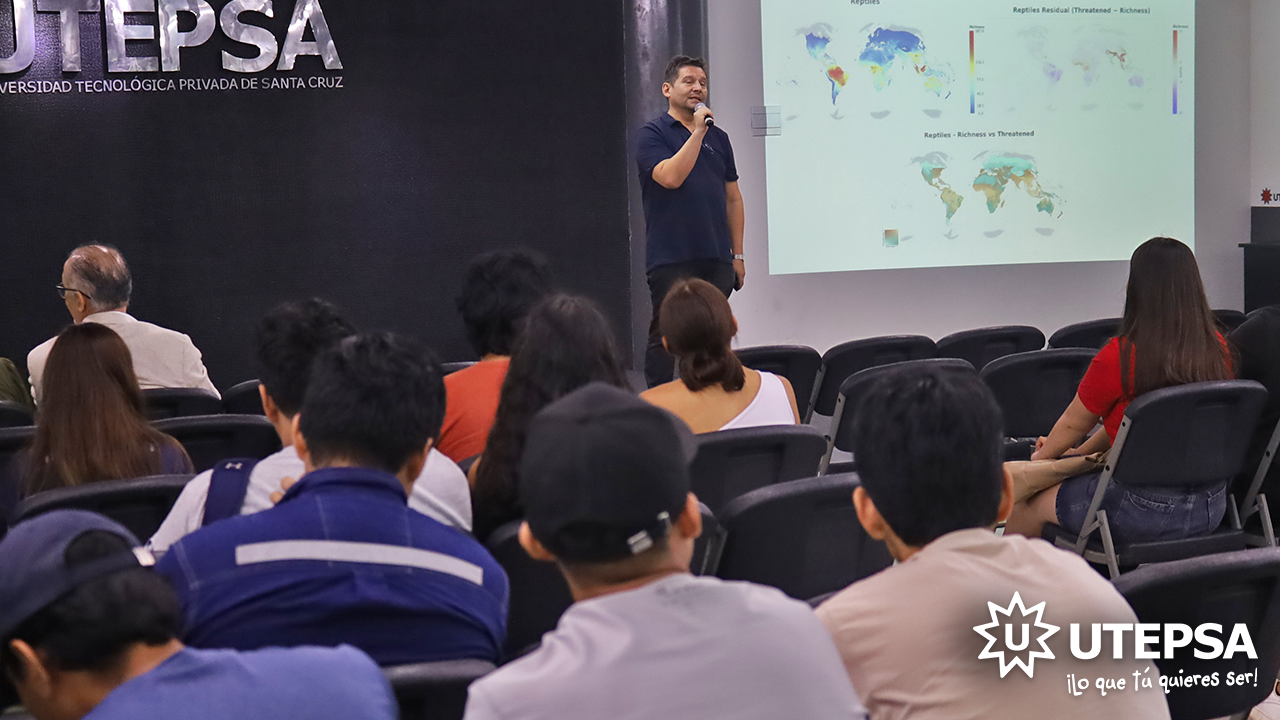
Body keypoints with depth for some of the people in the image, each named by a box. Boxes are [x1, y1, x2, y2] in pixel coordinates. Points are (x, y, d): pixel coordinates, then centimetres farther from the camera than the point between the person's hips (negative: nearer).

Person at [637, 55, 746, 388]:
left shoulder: (718, 137, 16)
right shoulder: (652, 134, -1)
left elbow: (733, 198, 17)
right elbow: (670, 177, -19)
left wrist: (738, 254, 12)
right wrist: (697, 131, -15)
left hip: (717, 260, 5)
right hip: (671, 260, -5)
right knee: (667, 338, -3)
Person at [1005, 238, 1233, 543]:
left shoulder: (1119, 357, -19)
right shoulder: (1218, 349, -1)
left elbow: (1074, 424, -1)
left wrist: (1043, 454, 21)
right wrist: (1080, 451, 23)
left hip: (1145, 509, -7)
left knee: (1026, 507, 15)